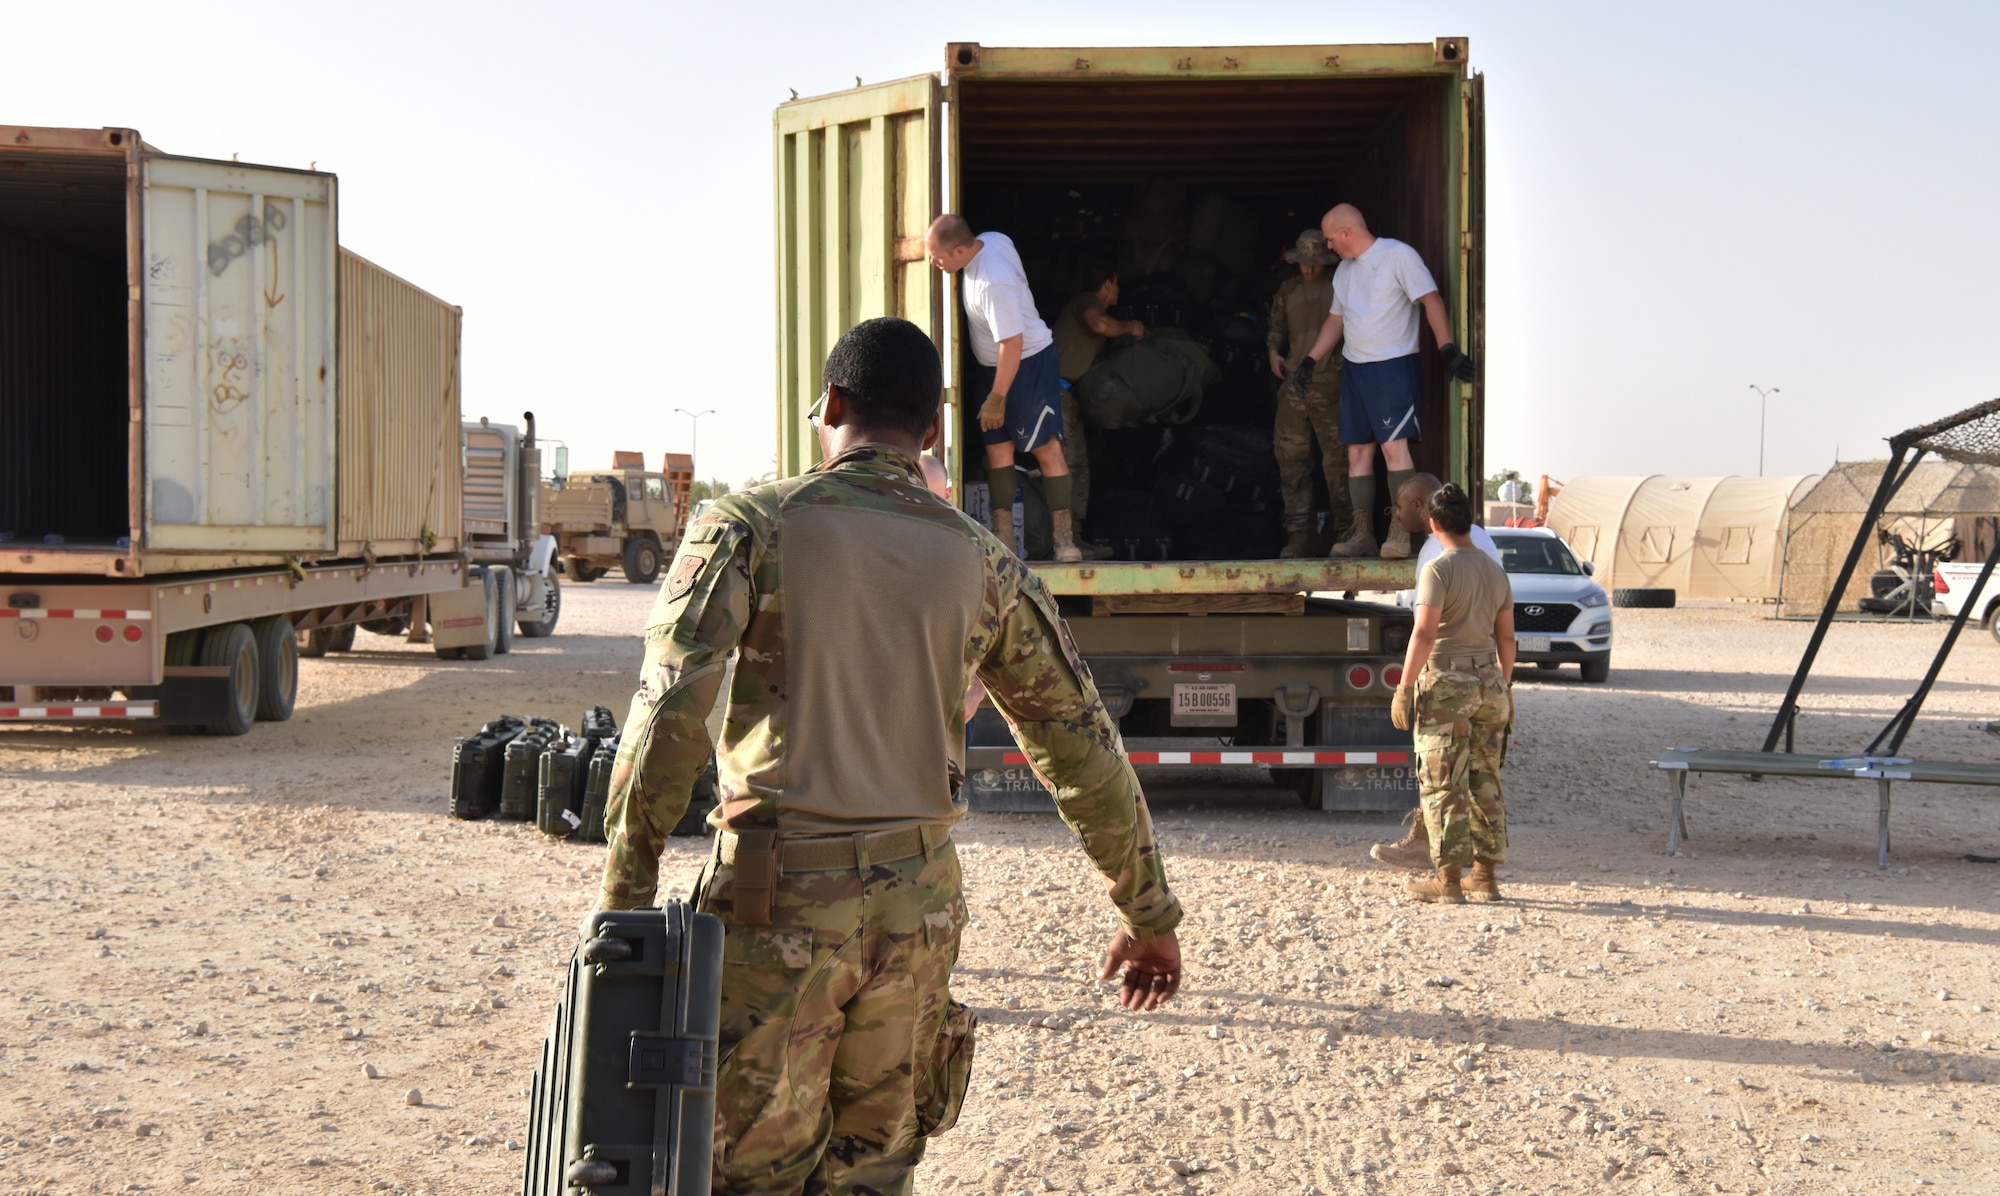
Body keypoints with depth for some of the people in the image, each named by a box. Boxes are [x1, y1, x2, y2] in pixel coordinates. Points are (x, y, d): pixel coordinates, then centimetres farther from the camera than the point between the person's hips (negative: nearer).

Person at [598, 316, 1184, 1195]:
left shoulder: (751, 526, -5)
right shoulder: (983, 564, 5)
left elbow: (668, 715, -14)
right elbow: (1082, 747, 8)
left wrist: (625, 894, -6)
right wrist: (1147, 909, 17)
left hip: (778, 896, -3)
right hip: (915, 900, 3)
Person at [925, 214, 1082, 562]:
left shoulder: (992, 285, -31)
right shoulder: (992, 239, -6)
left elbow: (1012, 344, -28)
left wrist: (996, 398, -21)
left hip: (1028, 363, -9)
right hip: (991, 364, 9)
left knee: (1046, 449, -3)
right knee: (997, 448, 6)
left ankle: (1064, 539, 1)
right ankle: (1002, 542, 7)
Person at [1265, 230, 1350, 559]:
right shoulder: (1287, 291, 15)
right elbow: (1276, 328, 26)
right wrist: (1273, 351, 7)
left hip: (1330, 384, -3)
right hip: (1294, 382, 3)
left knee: (1338, 456, -4)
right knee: (1291, 458, 1)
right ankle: (1298, 532, 7)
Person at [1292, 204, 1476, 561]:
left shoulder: (1398, 255, -8)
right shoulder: (1344, 270, 16)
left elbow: (1432, 300, -12)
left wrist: (1447, 350, -19)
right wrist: (1310, 361, 19)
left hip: (1392, 367, -7)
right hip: (1353, 369, 8)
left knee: (1394, 446, -15)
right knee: (1357, 452, 5)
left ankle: (1401, 532, -15)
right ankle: (1362, 534, 9)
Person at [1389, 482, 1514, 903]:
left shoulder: (1438, 569, -11)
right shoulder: (1495, 571, 10)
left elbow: (1424, 634, -18)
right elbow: (1506, 638, 14)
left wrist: (1404, 688, -15)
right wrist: (1504, 687, 23)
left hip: (1446, 683, -7)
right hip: (1487, 680, 7)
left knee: (1443, 783, -3)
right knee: (1485, 782, 10)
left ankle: (1449, 879, -3)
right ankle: (1486, 876, 14)